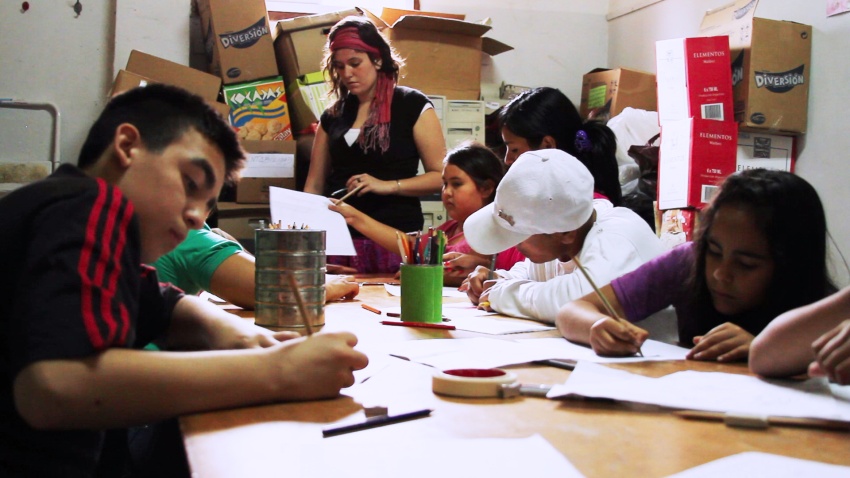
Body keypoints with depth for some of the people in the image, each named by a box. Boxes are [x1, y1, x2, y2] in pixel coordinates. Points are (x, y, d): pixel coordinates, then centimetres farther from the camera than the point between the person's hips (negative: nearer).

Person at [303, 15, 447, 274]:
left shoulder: (413, 106, -1)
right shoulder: (333, 116, 12)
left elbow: (441, 176, -4)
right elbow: (314, 185, 12)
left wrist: (387, 185, -16)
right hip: (339, 238, 4)